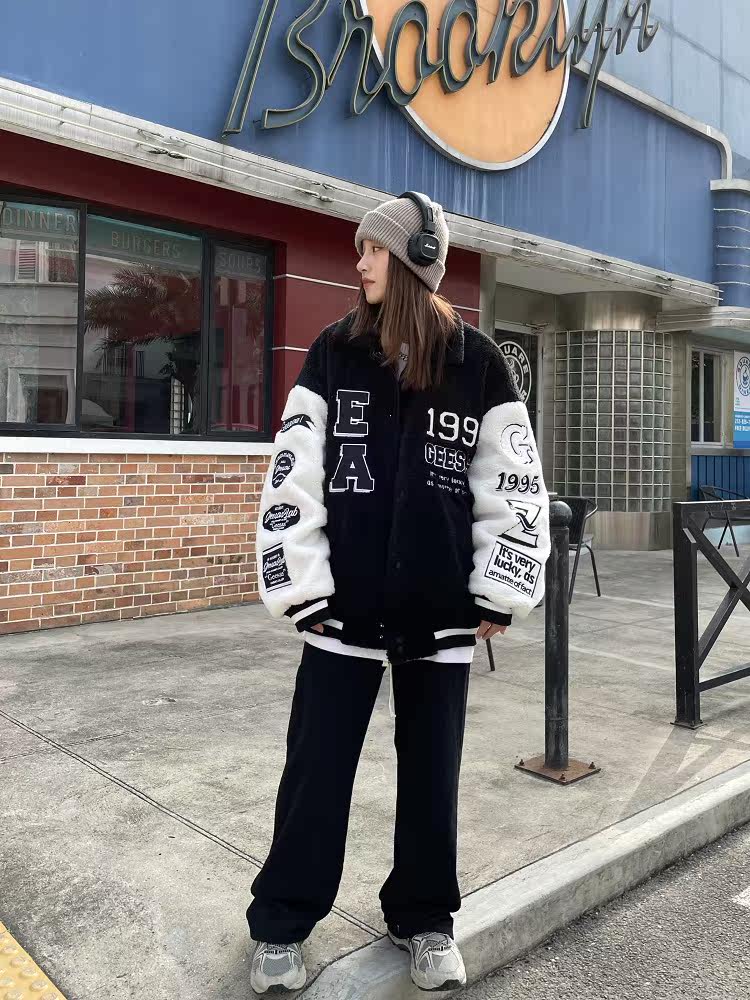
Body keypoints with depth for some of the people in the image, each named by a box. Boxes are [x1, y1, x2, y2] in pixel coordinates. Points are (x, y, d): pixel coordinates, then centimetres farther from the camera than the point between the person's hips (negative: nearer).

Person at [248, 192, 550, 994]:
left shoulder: (478, 363, 0)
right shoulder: (335, 353, 1)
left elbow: (514, 484, 1)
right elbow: (293, 474, -2)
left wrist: (500, 594, -1)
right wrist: (303, 588, -6)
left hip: (442, 612, 0)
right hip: (345, 606, 0)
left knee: (432, 769, 14)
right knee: (315, 769, 8)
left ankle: (422, 918, 35)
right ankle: (280, 924, 28)